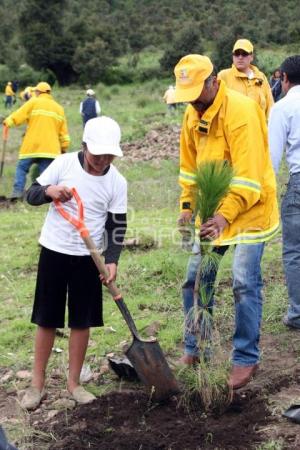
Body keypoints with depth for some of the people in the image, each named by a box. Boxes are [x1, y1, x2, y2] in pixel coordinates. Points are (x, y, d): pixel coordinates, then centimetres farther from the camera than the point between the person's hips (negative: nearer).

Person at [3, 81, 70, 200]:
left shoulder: (34, 102, 3)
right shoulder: (59, 108, 16)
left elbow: (18, 116, -5)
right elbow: (63, 132, 15)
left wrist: (8, 121, 11)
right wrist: (64, 148, 20)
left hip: (32, 145, -3)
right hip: (50, 148, 3)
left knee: (22, 167, 8)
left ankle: (18, 191, -2)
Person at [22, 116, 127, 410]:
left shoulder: (117, 182, -6)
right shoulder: (64, 163, -9)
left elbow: (117, 226, -2)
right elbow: (31, 195, -4)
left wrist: (112, 260, -15)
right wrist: (48, 191, -26)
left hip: (88, 257, 1)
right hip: (54, 251, -1)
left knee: (82, 321, 7)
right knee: (47, 320, 7)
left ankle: (73, 383, 22)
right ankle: (37, 383, 20)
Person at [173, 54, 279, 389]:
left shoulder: (240, 111, -22)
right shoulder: (192, 114, 2)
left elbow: (247, 175, -29)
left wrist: (225, 216, -38)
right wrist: (188, 204, 6)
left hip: (249, 207, -7)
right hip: (213, 208, 7)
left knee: (245, 283, -8)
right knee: (196, 278, 8)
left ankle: (246, 359, 8)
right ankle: (193, 349, 24)